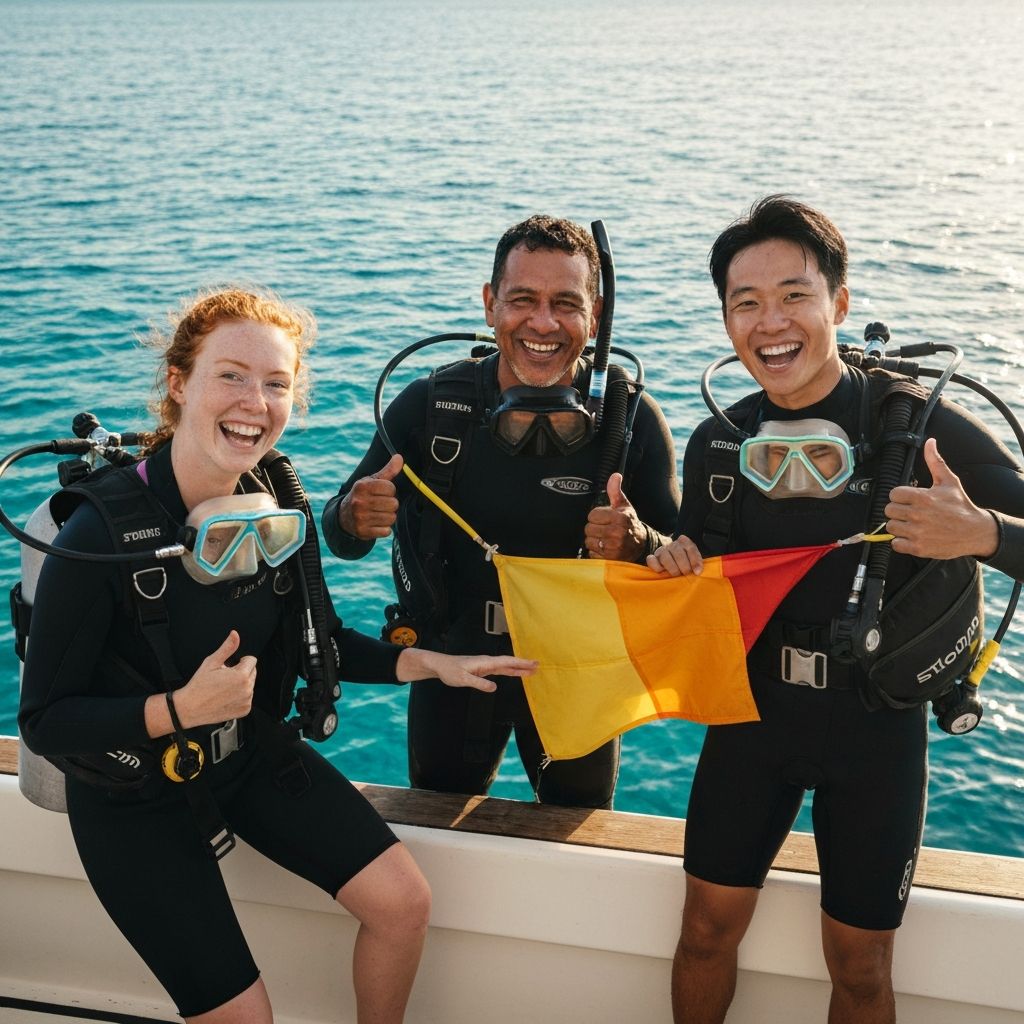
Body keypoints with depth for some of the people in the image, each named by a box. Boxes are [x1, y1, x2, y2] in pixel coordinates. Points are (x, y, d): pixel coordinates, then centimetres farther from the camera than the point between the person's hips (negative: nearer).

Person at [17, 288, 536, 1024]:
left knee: (403, 901, -3)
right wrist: (181, 709, -33)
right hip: (134, 796, -5)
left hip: (254, 756, 5)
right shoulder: (101, 533, -26)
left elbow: (322, 641, 5)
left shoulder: (275, 504, -10)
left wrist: (430, 664, -8)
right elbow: (45, 721, -20)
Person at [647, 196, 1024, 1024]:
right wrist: (671, 562, -11)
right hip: (754, 709, 3)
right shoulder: (717, 444, -2)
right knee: (709, 925, 10)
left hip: (877, 726, -3)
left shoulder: (921, 426, -15)